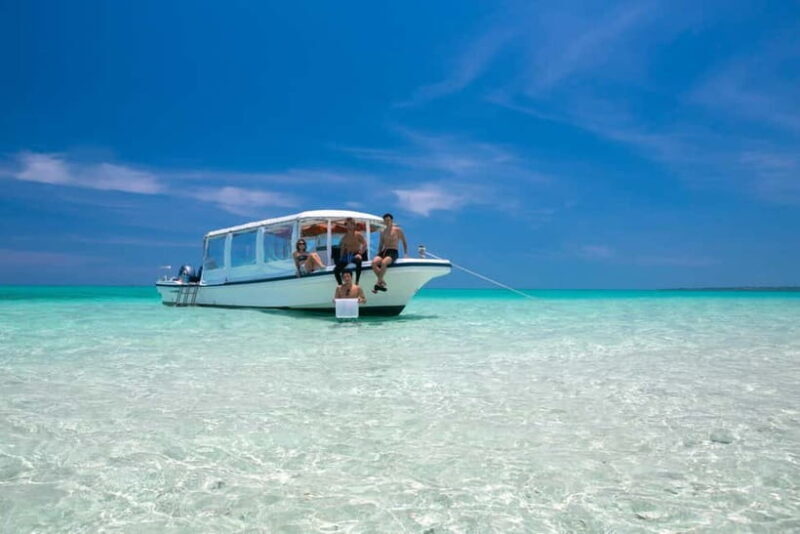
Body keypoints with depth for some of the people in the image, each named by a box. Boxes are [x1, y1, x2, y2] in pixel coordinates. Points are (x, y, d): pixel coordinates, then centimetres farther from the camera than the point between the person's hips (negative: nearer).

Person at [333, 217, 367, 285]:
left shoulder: (358, 235, -2)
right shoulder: (345, 237, 7)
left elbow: (364, 244, -13)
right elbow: (342, 249, 12)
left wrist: (360, 253, -27)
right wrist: (341, 259, 4)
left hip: (355, 255, -4)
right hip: (347, 256, 4)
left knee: (358, 259, -41)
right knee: (336, 270, -14)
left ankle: (357, 282, -33)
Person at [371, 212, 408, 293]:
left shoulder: (398, 230, 5)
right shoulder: (383, 232, 17)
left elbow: (404, 242, 11)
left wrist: (406, 254, 5)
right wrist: (379, 254, 13)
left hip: (393, 252, -5)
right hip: (384, 251, 5)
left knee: (383, 262, -37)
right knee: (374, 262, -28)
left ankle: (378, 284, -26)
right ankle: (382, 282, -20)